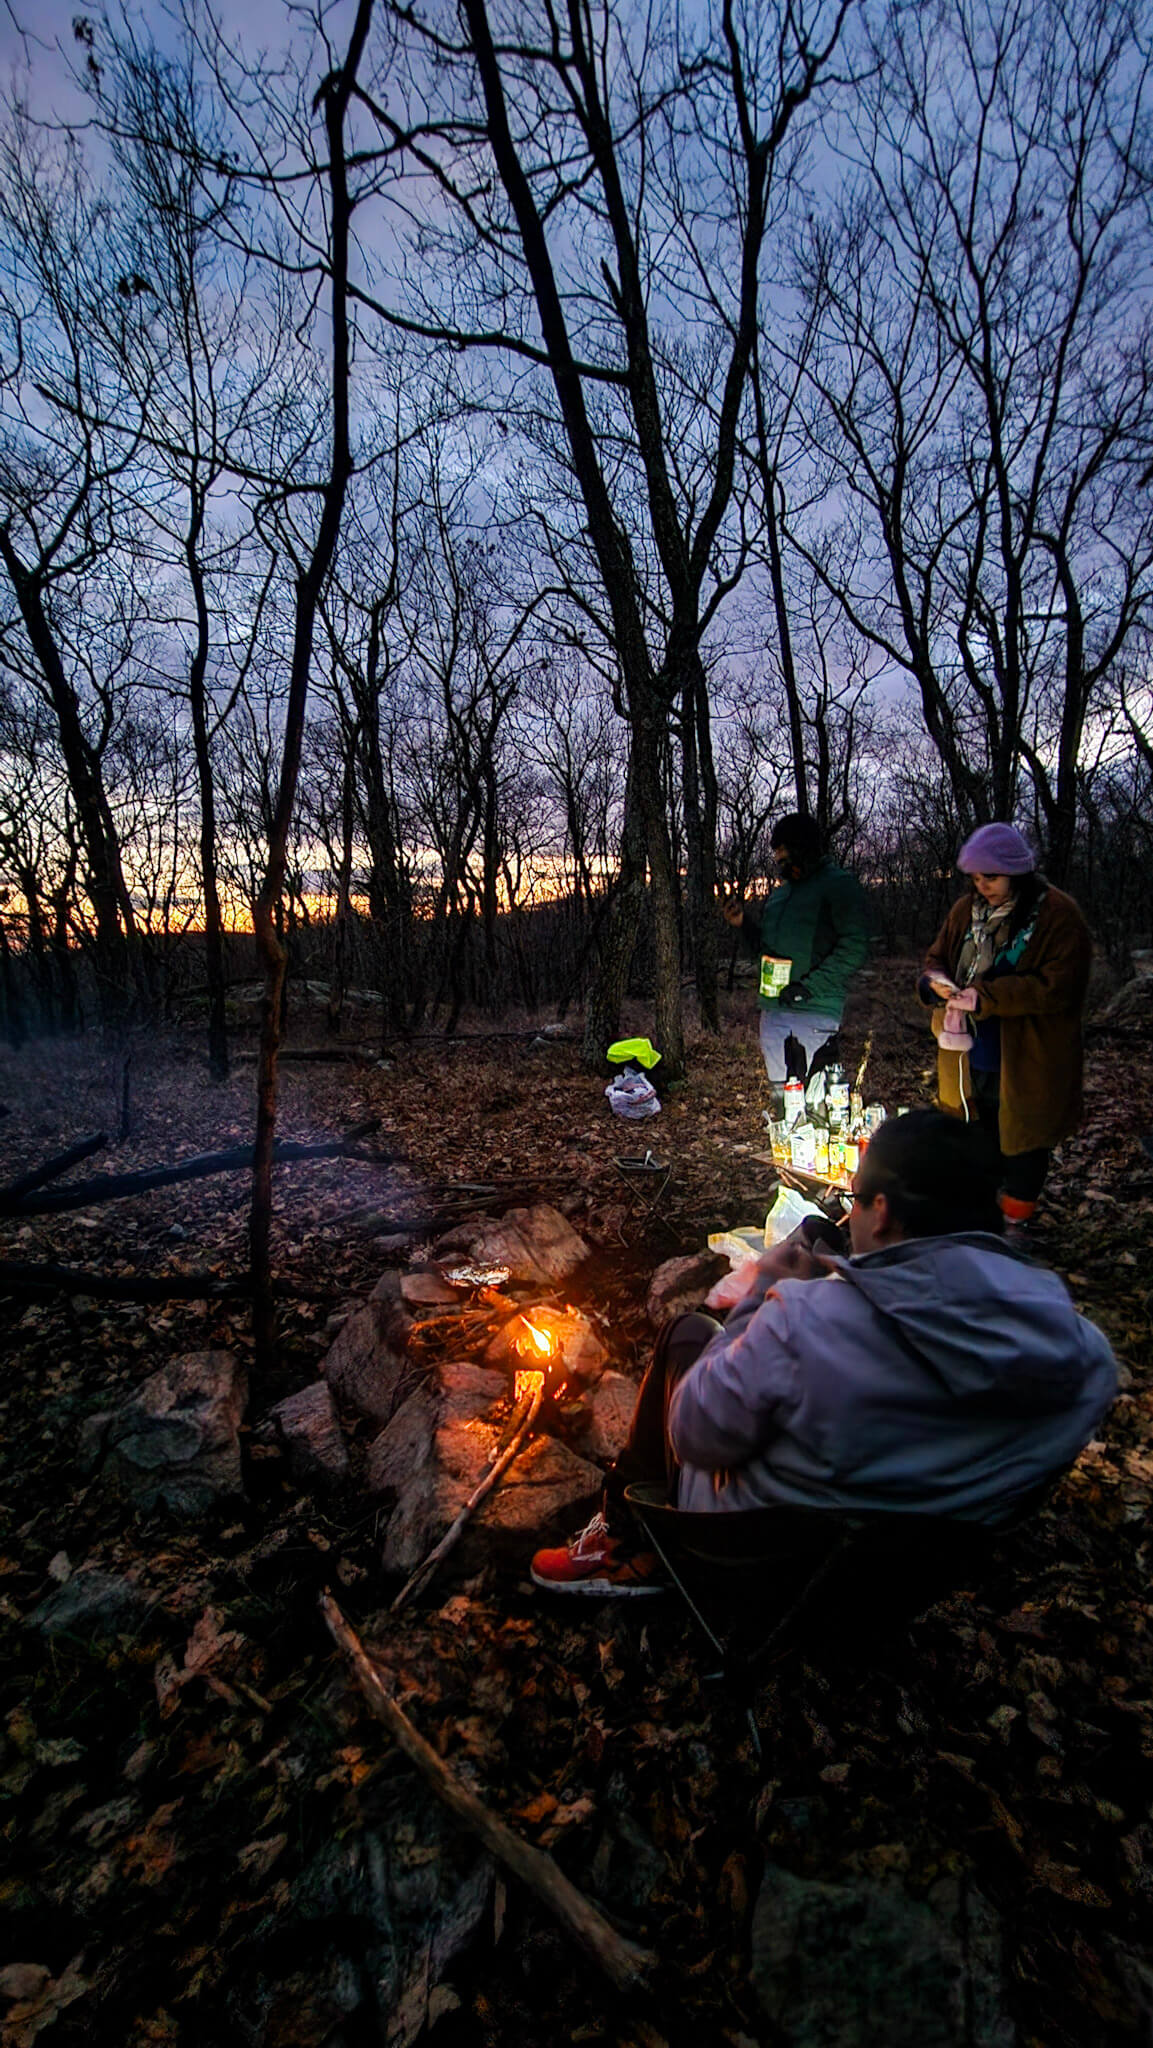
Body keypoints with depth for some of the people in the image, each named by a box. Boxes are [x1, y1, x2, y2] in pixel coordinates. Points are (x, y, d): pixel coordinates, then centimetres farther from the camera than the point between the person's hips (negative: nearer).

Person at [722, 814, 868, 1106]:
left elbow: (853, 947, -13)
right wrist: (744, 924, 13)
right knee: (781, 1095, 12)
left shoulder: (838, 885, -4)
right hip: (774, 1008, 8)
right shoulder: (779, 891, 21)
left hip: (815, 1010, -8)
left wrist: (810, 986, -19)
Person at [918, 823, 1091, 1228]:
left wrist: (985, 996, -24)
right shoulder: (966, 910, 6)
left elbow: (1058, 988, -19)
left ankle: (1016, 1225, 29)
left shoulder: (1059, 916, -12)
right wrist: (934, 981, -9)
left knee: (1021, 1148, 9)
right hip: (969, 1057, 5)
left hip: (1024, 1064, -5)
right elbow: (937, 958, 15)